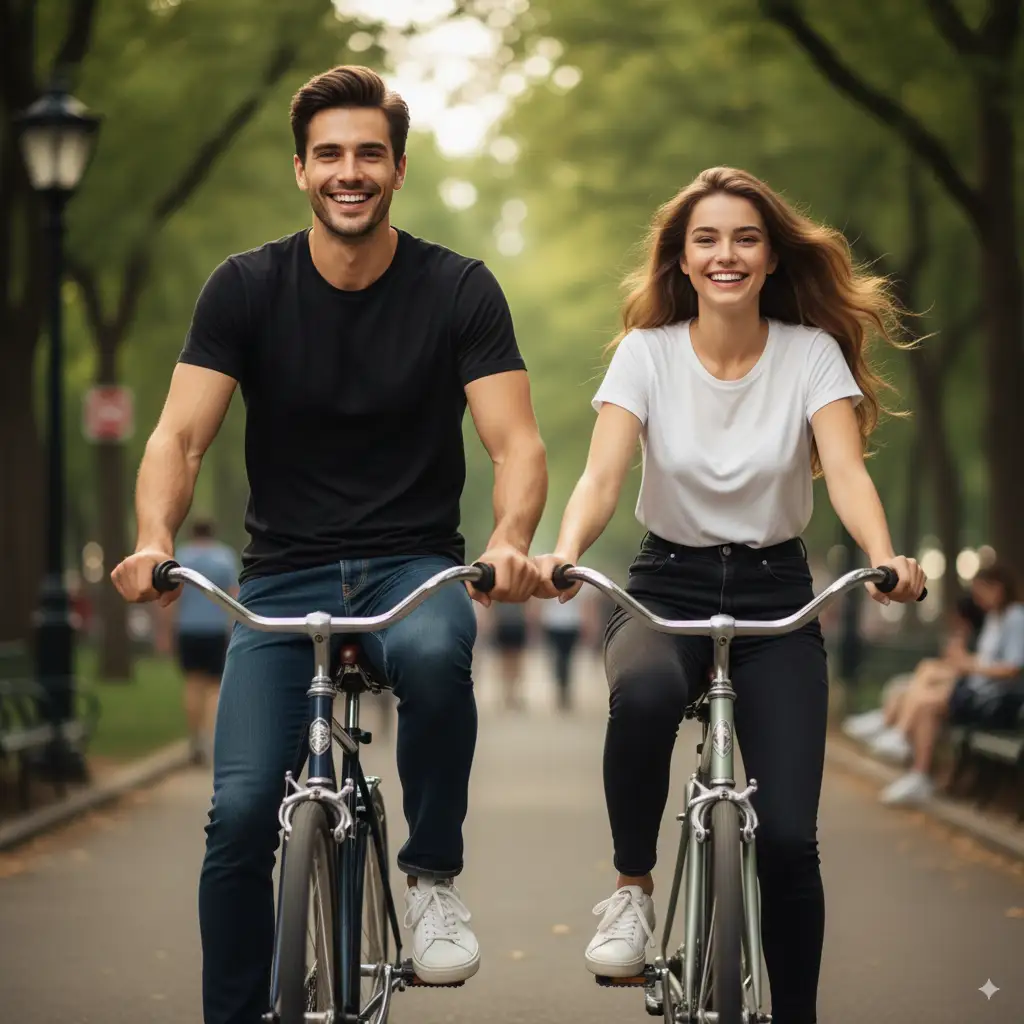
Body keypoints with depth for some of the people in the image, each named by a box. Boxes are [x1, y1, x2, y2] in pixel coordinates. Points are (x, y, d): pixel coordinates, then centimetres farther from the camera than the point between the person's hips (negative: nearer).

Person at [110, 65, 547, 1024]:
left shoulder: (458, 289, -4)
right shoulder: (246, 287, -2)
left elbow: (516, 444, -11)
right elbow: (180, 433, -8)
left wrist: (509, 542, -33)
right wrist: (154, 539, -29)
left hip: (412, 564, -1)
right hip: (284, 572, 1)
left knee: (434, 653, -37)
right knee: (240, 811, -14)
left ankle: (433, 873, -12)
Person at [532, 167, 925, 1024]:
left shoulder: (812, 353, -5)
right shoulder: (647, 352, -5)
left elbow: (847, 472, -18)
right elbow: (602, 477, -17)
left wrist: (884, 559, -39)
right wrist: (565, 552, -39)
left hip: (776, 593, 1)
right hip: (667, 584, 0)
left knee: (787, 835, -13)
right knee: (644, 691, -38)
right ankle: (632, 888, -15)